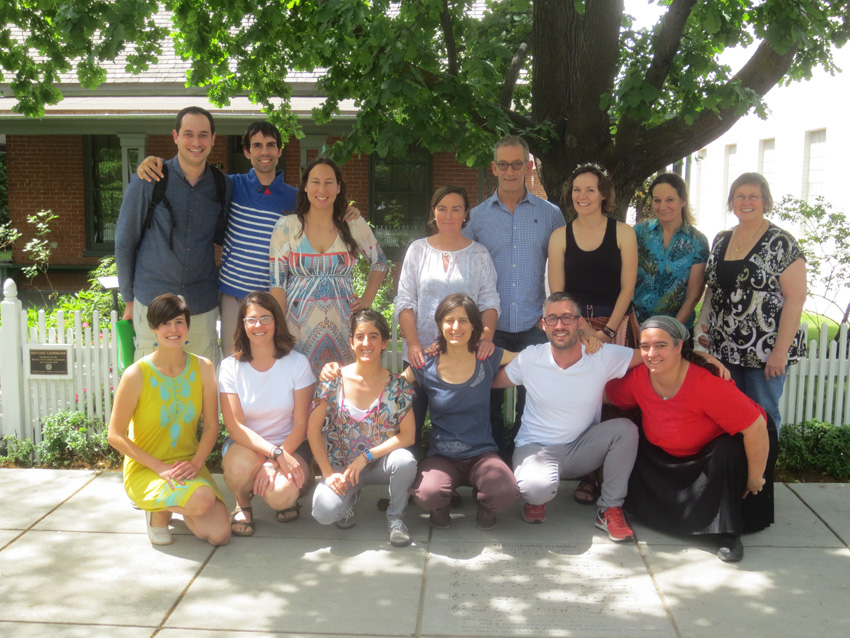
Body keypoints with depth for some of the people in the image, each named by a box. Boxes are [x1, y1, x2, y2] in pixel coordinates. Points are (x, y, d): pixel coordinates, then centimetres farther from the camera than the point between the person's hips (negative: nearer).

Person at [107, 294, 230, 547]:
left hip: (188, 465, 4)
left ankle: (175, 503, 18)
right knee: (201, 500, -33)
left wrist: (196, 463, -14)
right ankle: (157, 510, 2)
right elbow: (116, 436, -11)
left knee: (220, 534, -13)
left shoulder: (203, 368, -3)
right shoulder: (137, 374, -15)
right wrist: (160, 467, -18)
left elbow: (211, 425, 2)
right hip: (144, 469, -4)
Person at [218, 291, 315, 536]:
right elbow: (235, 427, -12)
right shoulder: (230, 366, -5)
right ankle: (242, 505, 2)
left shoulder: (297, 363, -6)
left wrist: (273, 464, -20)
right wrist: (276, 453, -26)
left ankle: (289, 496, 10)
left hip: (289, 445, -1)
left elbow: (300, 425, -7)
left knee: (279, 495, -30)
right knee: (240, 467, -35)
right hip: (245, 444, 1)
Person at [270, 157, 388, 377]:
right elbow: (277, 282, -2)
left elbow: (380, 263, 19)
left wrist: (367, 299, 8)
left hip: (341, 325, 1)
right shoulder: (286, 226, 0)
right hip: (299, 325, -1)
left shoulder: (355, 226, 3)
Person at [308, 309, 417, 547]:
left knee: (405, 461, -34)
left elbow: (407, 435, -10)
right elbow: (313, 430, -4)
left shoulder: (397, 386, -5)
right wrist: (328, 474, -12)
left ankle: (395, 518, -4)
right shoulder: (334, 380, -6)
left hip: (380, 463, 0)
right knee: (325, 512, -28)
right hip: (341, 465, 0)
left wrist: (366, 457, -18)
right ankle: (349, 498, 10)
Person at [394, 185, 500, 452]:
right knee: (411, 422, -1)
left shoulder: (479, 254, 8)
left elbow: (490, 302, 4)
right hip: (421, 354, 1)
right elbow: (405, 301, 3)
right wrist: (413, 344, -11)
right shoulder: (418, 249, 8)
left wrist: (487, 336, -16)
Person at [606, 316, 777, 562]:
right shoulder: (637, 377, -20)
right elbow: (609, 397, 2)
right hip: (672, 455, 5)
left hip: (718, 446, -4)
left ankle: (729, 535, -21)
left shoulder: (707, 383, -38)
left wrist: (755, 478, -25)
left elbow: (756, 427, -35)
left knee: (727, 451, -37)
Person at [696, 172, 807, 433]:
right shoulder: (721, 240, 10)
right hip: (724, 350, 5)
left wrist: (781, 350, -16)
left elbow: (796, 298, -12)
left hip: (765, 352, -5)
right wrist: (703, 323, 5)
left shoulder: (780, 243, -8)